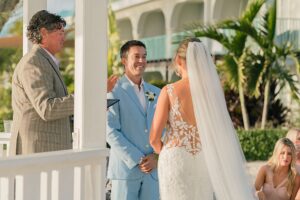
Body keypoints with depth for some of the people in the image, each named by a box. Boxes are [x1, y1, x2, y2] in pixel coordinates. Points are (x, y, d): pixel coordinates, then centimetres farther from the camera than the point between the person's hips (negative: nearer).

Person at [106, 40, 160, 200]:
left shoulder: (155, 93, 13)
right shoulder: (114, 92, -3)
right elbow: (111, 131, -10)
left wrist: (156, 157, -5)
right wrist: (137, 160, -13)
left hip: (152, 170, 5)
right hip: (125, 168, -5)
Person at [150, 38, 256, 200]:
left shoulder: (169, 91, -10)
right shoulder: (213, 89, -2)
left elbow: (154, 138, -7)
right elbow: (222, 133, 6)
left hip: (175, 162, -3)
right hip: (204, 162, 3)